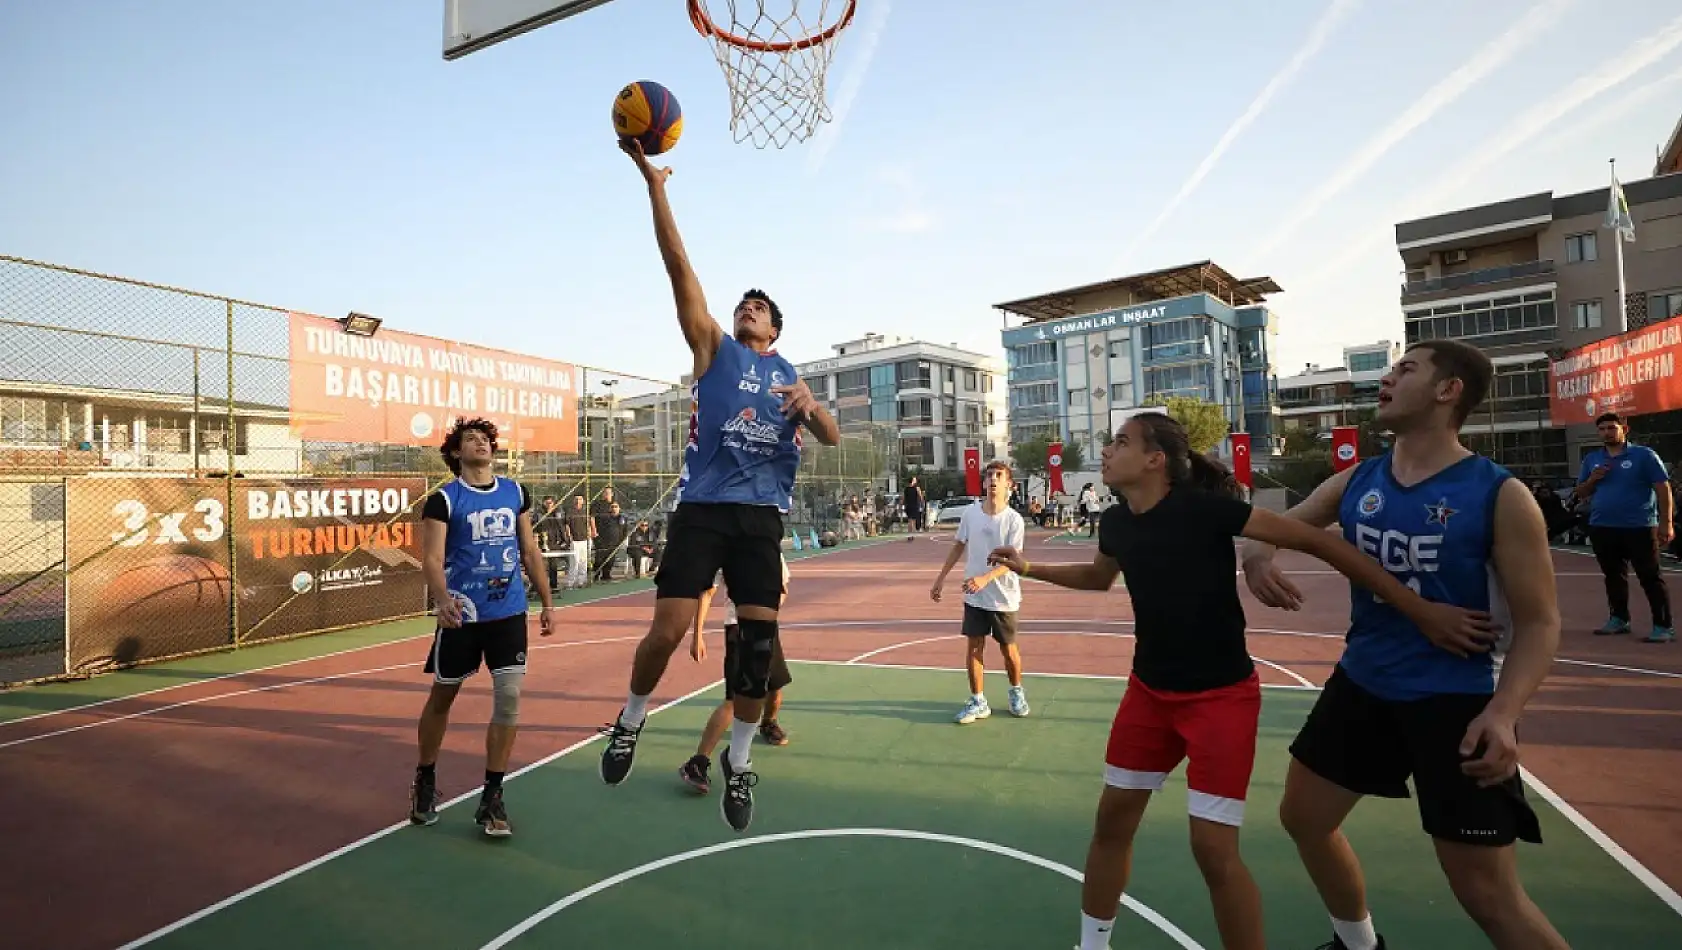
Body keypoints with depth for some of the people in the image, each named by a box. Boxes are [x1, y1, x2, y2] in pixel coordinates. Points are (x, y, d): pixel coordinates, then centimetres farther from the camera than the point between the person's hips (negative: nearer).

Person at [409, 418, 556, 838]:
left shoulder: (515, 492, 6)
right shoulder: (443, 499, -6)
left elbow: (530, 551, 12)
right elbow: (432, 557, -15)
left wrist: (547, 602, 10)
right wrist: (442, 599, -34)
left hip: (510, 612, 3)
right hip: (462, 614, -2)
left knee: (509, 696, -4)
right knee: (443, 696, 13)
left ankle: (492, 798, 9)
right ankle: (425, 779, 37)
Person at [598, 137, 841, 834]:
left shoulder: (789, 375, 19)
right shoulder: (714, 347, 11)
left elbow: (832, 439, 9)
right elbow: (678, 266, 2)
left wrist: (808, 405, -12)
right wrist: (653, 185, -5)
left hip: (762, 516, 3)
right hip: (702, 508, -2)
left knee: (759, 643, 0)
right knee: (668, 630, -9)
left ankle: (738, 761, 20)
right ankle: (631, 720, 22)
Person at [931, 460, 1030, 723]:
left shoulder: (1014, 519, -14)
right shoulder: (970, 513, -3)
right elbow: (959, 547, 9)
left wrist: (985, 578, -35)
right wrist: (940, 578, 10)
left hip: (1003, 597, -3)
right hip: (974, 596, 3)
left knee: (1008, 649, 10)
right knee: (975, 647, 4)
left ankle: (1017, 692, 35)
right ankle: (977, 702, 17)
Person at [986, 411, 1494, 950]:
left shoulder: (1203, 506, -23)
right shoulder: (1115, 523, -4)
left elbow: (1316, 541, -20)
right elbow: (1100, 576, 19)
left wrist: (1418, 609, -22)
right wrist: (1028, 568, 14)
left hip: (1221, 695, -6)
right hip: (1149, 689, 6)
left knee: (1213, 849, -4)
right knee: (1113, 817, 12)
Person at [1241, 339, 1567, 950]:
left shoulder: (1500, 495, -14)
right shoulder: (1355, 483, 0)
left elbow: (1539, 622, -11)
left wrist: (1503, 711, -27)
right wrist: (1256, 555, -15)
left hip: (1453, 700, -6)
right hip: (1361, 683, 6)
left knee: (1489, 895, 0)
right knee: (1303, 817, 18)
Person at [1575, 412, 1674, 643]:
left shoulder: (1644, 455, -3)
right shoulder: (1591, 459, 10)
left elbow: (1663, 488, -6)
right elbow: (1580, 493, 15)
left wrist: (1666, 523, -12)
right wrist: (1592, 479, -6)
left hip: (1639, 527, -5)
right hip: (1602, 528, 5)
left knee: (1650, 577, -1)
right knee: (1613, 576, 14)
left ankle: (1664, 627, 3)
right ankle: (1619, 619, 26)